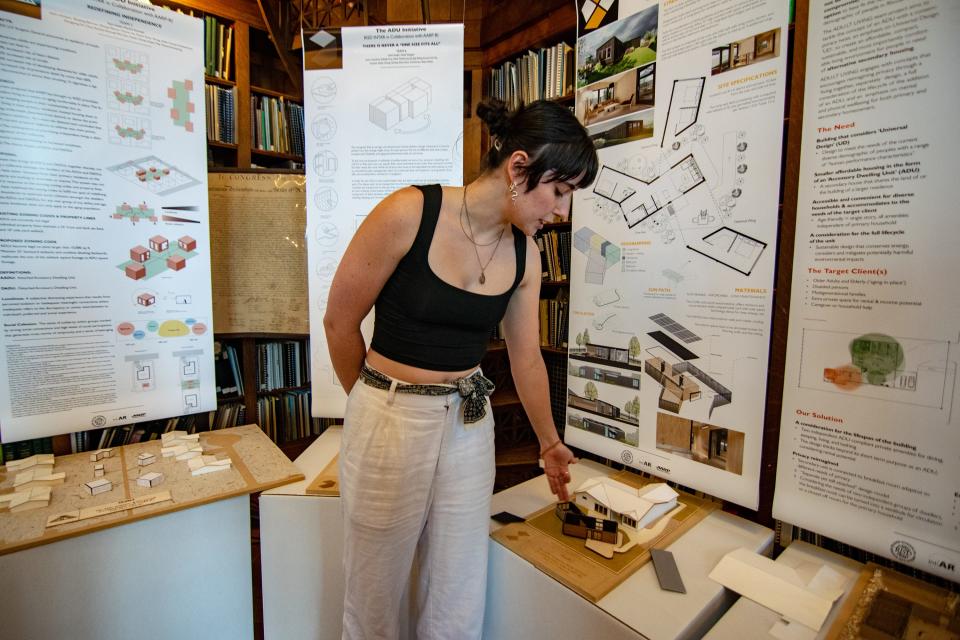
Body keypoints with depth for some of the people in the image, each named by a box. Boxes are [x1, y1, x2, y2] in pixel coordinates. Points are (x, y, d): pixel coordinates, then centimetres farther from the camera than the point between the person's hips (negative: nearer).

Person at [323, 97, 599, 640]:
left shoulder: (524, 254, -1)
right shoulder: (409, 213, -17)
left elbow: (527, 358, 9)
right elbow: (340, 323, -7)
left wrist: (550, 443, 19)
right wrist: (376, 400, 7)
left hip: (470, 425, 4)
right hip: (390, 423, -3)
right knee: (376, 596, 17)